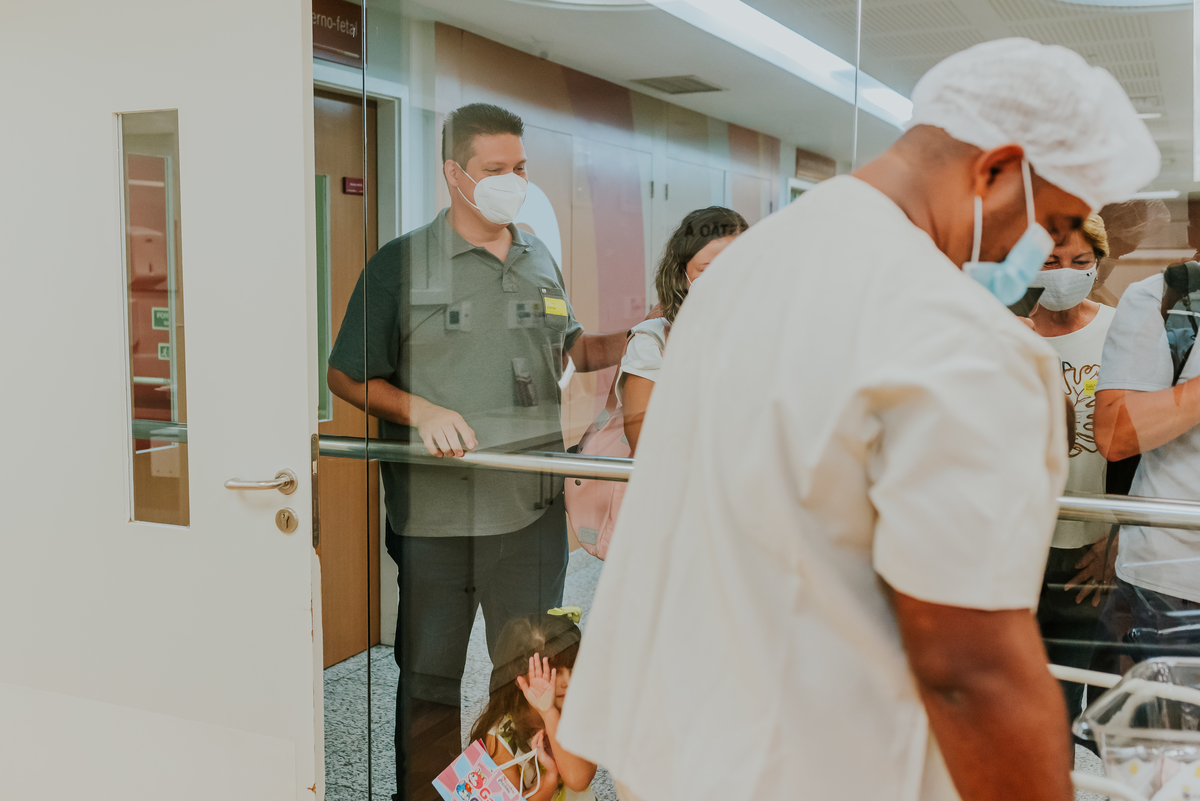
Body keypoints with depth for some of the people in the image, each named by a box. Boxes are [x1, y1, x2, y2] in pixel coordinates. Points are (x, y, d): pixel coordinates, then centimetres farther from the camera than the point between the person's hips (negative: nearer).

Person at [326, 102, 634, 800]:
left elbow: (572, 350, 25)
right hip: (434, 512, -4)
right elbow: (348, 376, 0)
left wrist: (638, 338, 8)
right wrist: (422, 411, -15)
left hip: (533, 506, 4)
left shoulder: (541, 260, 12)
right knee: (430, 678, 8)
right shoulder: (402, 263, -2)